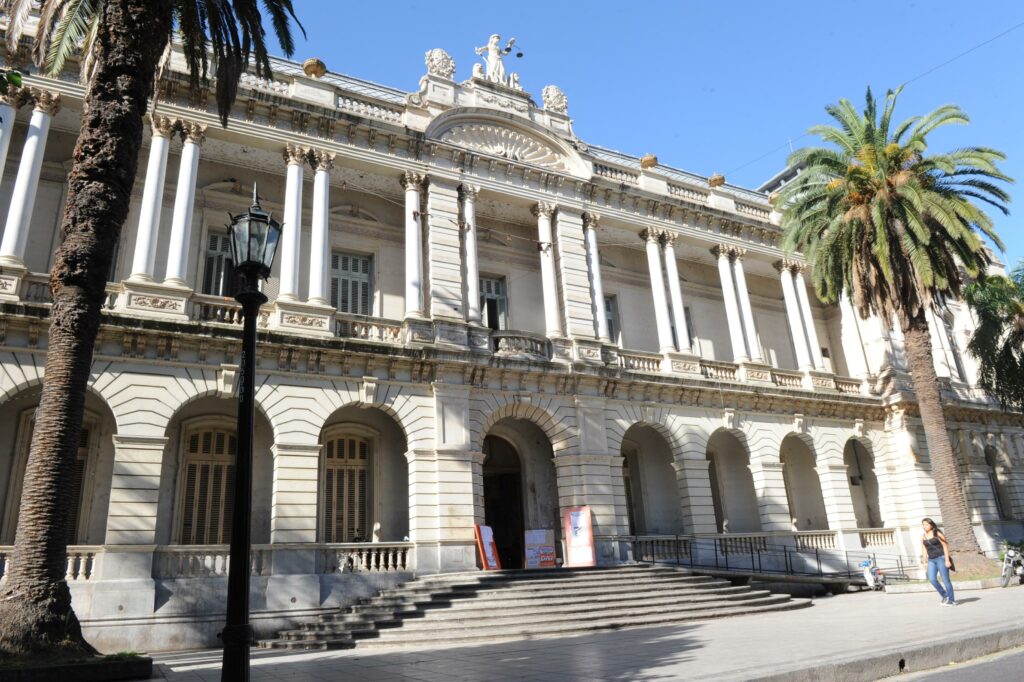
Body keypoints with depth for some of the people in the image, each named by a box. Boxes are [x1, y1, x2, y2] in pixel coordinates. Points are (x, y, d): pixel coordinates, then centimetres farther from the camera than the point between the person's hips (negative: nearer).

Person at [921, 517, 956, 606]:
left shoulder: (938, 534, -6)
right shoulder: (923, 537, 10)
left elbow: (945, 546, -8)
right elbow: (924, 550, 11)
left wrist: (947, 560, -14)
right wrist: (924, 560, 3)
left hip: (941, 558, -5)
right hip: (932, 560, 5)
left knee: (945, 579, -3)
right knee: (932, 579, -9)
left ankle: (952, 600, 9)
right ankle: (944, 595, 11)